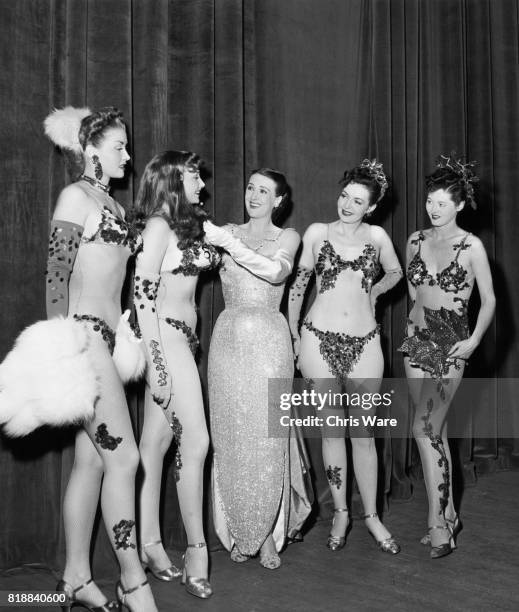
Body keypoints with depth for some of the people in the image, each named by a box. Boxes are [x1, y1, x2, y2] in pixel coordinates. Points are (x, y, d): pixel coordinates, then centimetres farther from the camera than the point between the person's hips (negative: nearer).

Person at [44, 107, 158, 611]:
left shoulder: (109, 201, 20)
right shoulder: (76, 196, -5)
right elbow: (56, 276, -12)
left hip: (105, 337, 8)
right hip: (82, 334, -8)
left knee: (91, 459, 10)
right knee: (123, 457, -7)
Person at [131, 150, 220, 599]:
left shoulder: (186, 226, 16)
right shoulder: (159, 225, -9)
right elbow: (143, 293, -16)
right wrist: (157, 360, -18)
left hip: (183, 337, 8)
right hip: (166, 337, -8)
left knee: (157, 440, 10)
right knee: (195, 441, -7)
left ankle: (150, 542, 17)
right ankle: (197, 549, 2)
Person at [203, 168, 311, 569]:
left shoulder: (287, 237, 7)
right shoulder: (226, 233, 13)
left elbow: (276, 271, -14)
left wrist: (227, 242, -19)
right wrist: (209, 241, -17)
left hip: (268, 339, -2)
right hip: (228, 337, 2)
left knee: (266, 438, -3)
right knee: (230, 436, 2)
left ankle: (268, 536, 11)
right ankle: (239, 532, 17)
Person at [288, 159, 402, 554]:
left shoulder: (377, 236, 6)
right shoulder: (317, 233, 2)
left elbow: (395, 272, 25)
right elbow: (298, 284, 7)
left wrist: (374, 291, 9)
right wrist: (293, 335, 6)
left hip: (364, 341, 1)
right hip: (320, 339, 0)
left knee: (363, 431, 4)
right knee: (331, 428, 6)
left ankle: (372, 517, 17)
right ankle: (341, 513, 19)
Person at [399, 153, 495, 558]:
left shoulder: (471, 246, -6)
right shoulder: (416, 241, 8)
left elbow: (489, 300, -2)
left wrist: (474, 339, -12)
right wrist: (415, 321, 14)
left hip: (450, 343, -5)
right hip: (418, 339, 5)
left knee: (425, 428, -13)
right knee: (436, 431, 8)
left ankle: (439, 524, -5)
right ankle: (449, 516, 19)